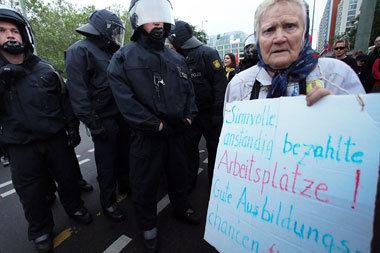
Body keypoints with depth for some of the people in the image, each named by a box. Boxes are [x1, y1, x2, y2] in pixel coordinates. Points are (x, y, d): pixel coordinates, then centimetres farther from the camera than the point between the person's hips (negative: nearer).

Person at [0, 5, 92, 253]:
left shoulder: (45, 68, 3)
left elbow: (64, 99, 6)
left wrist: (72, 126, 3)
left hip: (55, 138, 1)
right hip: (20, 146, 0)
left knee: (67, 177, 16)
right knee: (30, 191, 13)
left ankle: (75, 207, 42)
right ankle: (40, 230, 36)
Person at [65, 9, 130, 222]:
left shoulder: (112, 52, 17)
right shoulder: (80, 51, -8)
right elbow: (77, 89, -16)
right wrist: (91, 122, -20)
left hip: (122, 115, 8)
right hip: (104, 120, -7)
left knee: (124, 154, 19)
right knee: (107, 162, 4)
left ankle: (125, 184, 40)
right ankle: (108, 202, 21)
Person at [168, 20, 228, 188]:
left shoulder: (208, 53, -9)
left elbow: (220, 84, -14)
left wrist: (217, 114, -18)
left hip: (209, 113, -5)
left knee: (214, 148, 10)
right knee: (189, 146, 10)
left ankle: (215, 181, 31)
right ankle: (189, 181, 29)